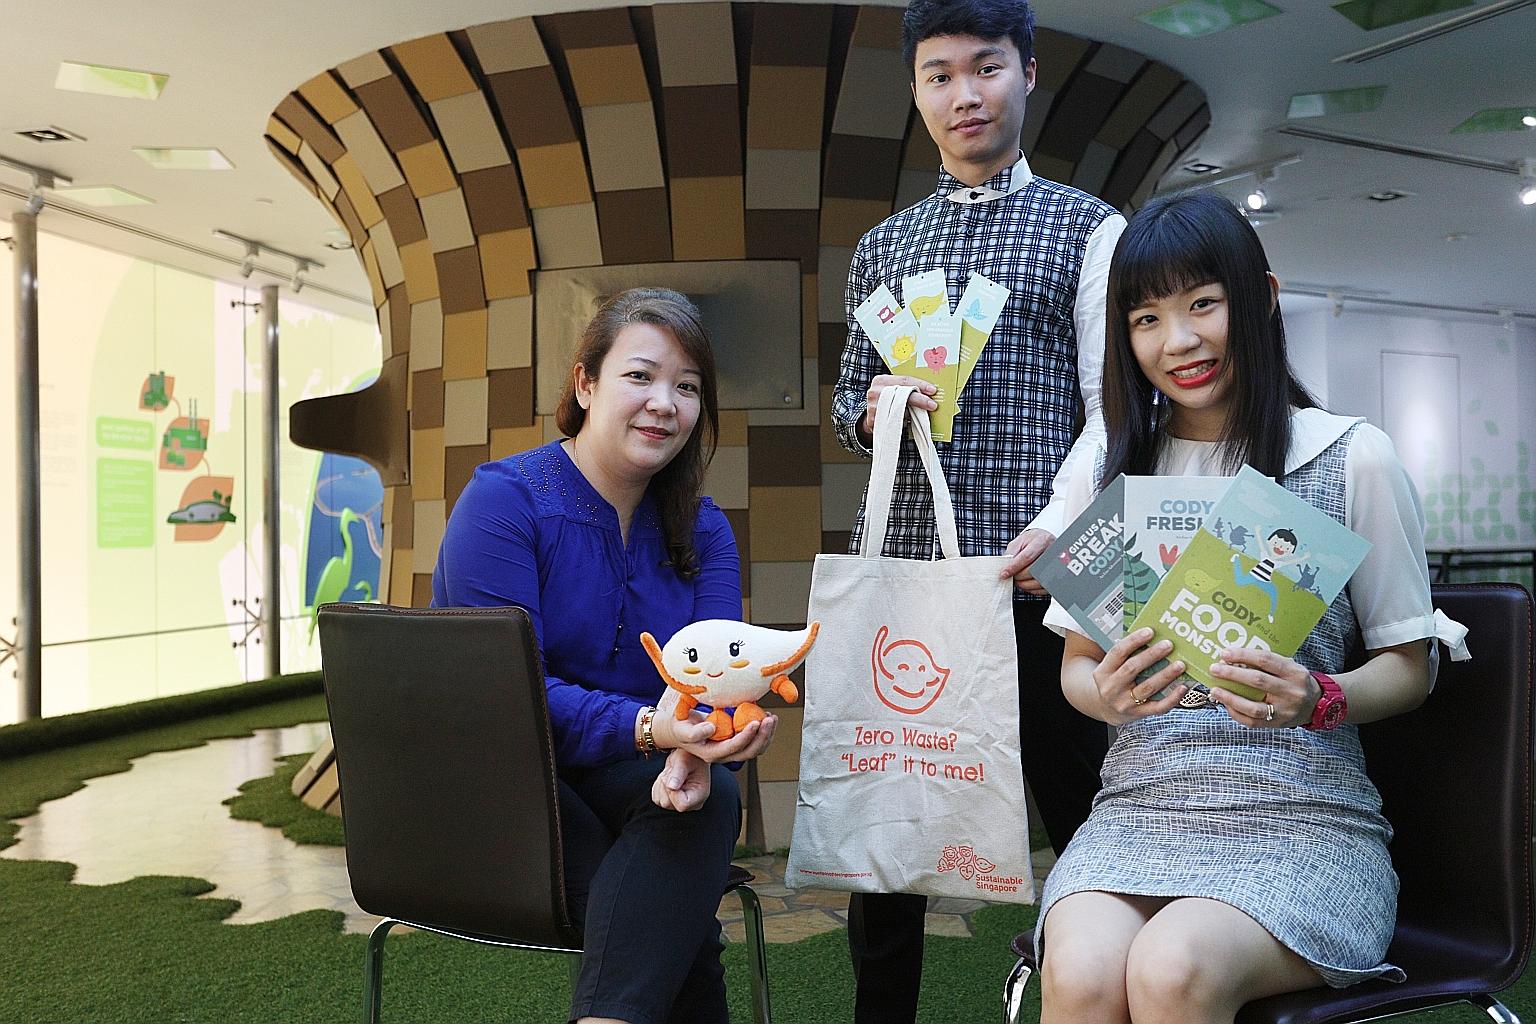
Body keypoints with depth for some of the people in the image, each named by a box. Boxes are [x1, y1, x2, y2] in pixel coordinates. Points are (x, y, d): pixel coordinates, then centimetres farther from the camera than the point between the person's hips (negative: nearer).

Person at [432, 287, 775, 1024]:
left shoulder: (704, 531, 6)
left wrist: (693, 748, -31)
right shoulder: (505, 499, -10)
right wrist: (646, 728, -35)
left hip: (633, 788, 4)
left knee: (710, 796, -31)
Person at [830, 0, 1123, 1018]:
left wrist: (1061, 524, -18)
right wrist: (871, 407, -3)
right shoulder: (882, 245, 18)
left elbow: (1112, 405, -2)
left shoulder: (1089, 228, 7)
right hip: (902, 562, 4)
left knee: (1075, 804, 4)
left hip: (1036, 567, -3)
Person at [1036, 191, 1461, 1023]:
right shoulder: (1109, 473, 9)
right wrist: (1108, 695, -12)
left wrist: (1317, 700, -16)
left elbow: (1410, 665, 6)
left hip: (1303, 816, -1)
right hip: (1138, 809, 2)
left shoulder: (1353, 456, 1)